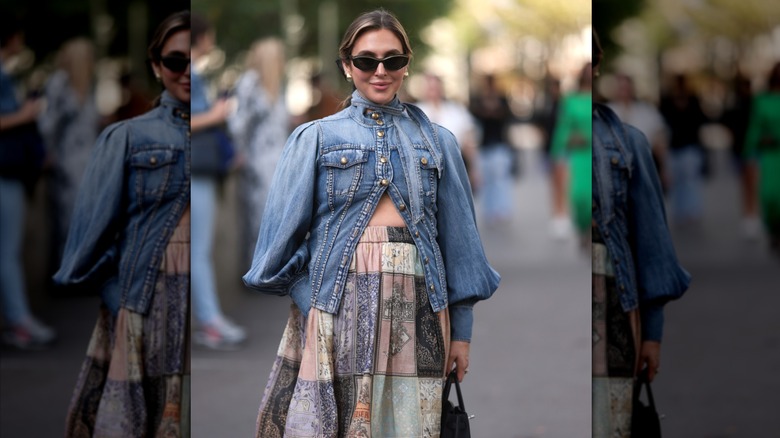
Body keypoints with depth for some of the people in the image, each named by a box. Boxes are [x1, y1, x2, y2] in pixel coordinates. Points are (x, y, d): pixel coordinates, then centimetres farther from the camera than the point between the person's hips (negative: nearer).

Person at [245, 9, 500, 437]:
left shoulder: (437, 142, 15)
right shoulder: (315, 138, 10)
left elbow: (458, 239, 14)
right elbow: (284, 228, 5)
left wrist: (461, 330, 10)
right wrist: (301, 298, -5)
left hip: (416, 302, 2)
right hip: (337, 298, -1)